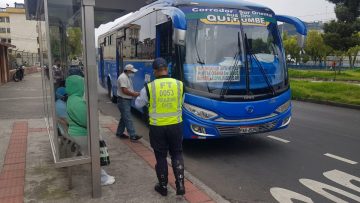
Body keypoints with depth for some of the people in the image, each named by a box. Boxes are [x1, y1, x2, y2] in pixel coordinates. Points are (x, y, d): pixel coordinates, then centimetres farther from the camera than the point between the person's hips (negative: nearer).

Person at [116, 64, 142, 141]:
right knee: (128, 119, -9)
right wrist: (134, 94, -17)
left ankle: (119, 133, 27)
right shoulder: (123, 77, -18)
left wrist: (134, 93, 5)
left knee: (124, 118, 17)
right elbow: (124, 90, -24)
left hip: (127, 100, 11)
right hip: (123, 101, -11)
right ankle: (133, 136, -9)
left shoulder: (128, 77, 15)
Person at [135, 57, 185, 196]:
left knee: (161, 157, 13)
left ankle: (163, 187, 26)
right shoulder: (179, 84, -5)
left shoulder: (149, 87, -12)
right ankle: (180, 184, 11)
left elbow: (138, 104, 5)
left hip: (157, 127, -1)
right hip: (175, 126, 2)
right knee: (177, 154, 18)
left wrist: (143, 96, 23)